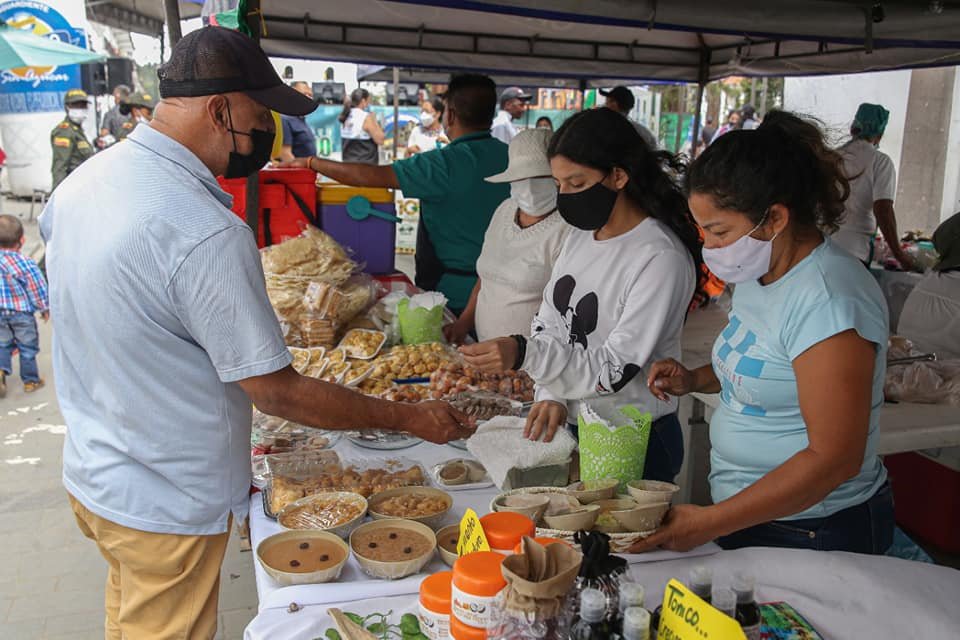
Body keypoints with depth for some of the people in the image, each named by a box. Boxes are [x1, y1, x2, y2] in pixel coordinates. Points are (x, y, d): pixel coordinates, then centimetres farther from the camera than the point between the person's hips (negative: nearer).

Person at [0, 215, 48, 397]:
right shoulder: (26, 263, -23)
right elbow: (38, 288, -15)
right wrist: (45, 308, 0)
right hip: (23, 313, -4)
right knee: (28, 347, 12)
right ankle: (30, 381, 22)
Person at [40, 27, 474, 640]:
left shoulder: (82, 181, -3)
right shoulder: (208, 233, -31)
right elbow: (277, 391, -25)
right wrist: (411, 418, -15)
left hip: (90, 474, 8)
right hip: (164, 506, -7)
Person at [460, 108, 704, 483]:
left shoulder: (660, 259, -21)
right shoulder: (580, 235, 3)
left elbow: (615, 371, -24)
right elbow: (546, 322, 7)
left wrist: (524, 354, -33)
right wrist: (551, 396, -7)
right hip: (569, 425, 7)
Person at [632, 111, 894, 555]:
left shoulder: (828, 299, -25)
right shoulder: (759, 272, 4)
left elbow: (835, 458, -26)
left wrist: (708, 523, -25)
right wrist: (694, 380, 1)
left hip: (812, 535, -8)